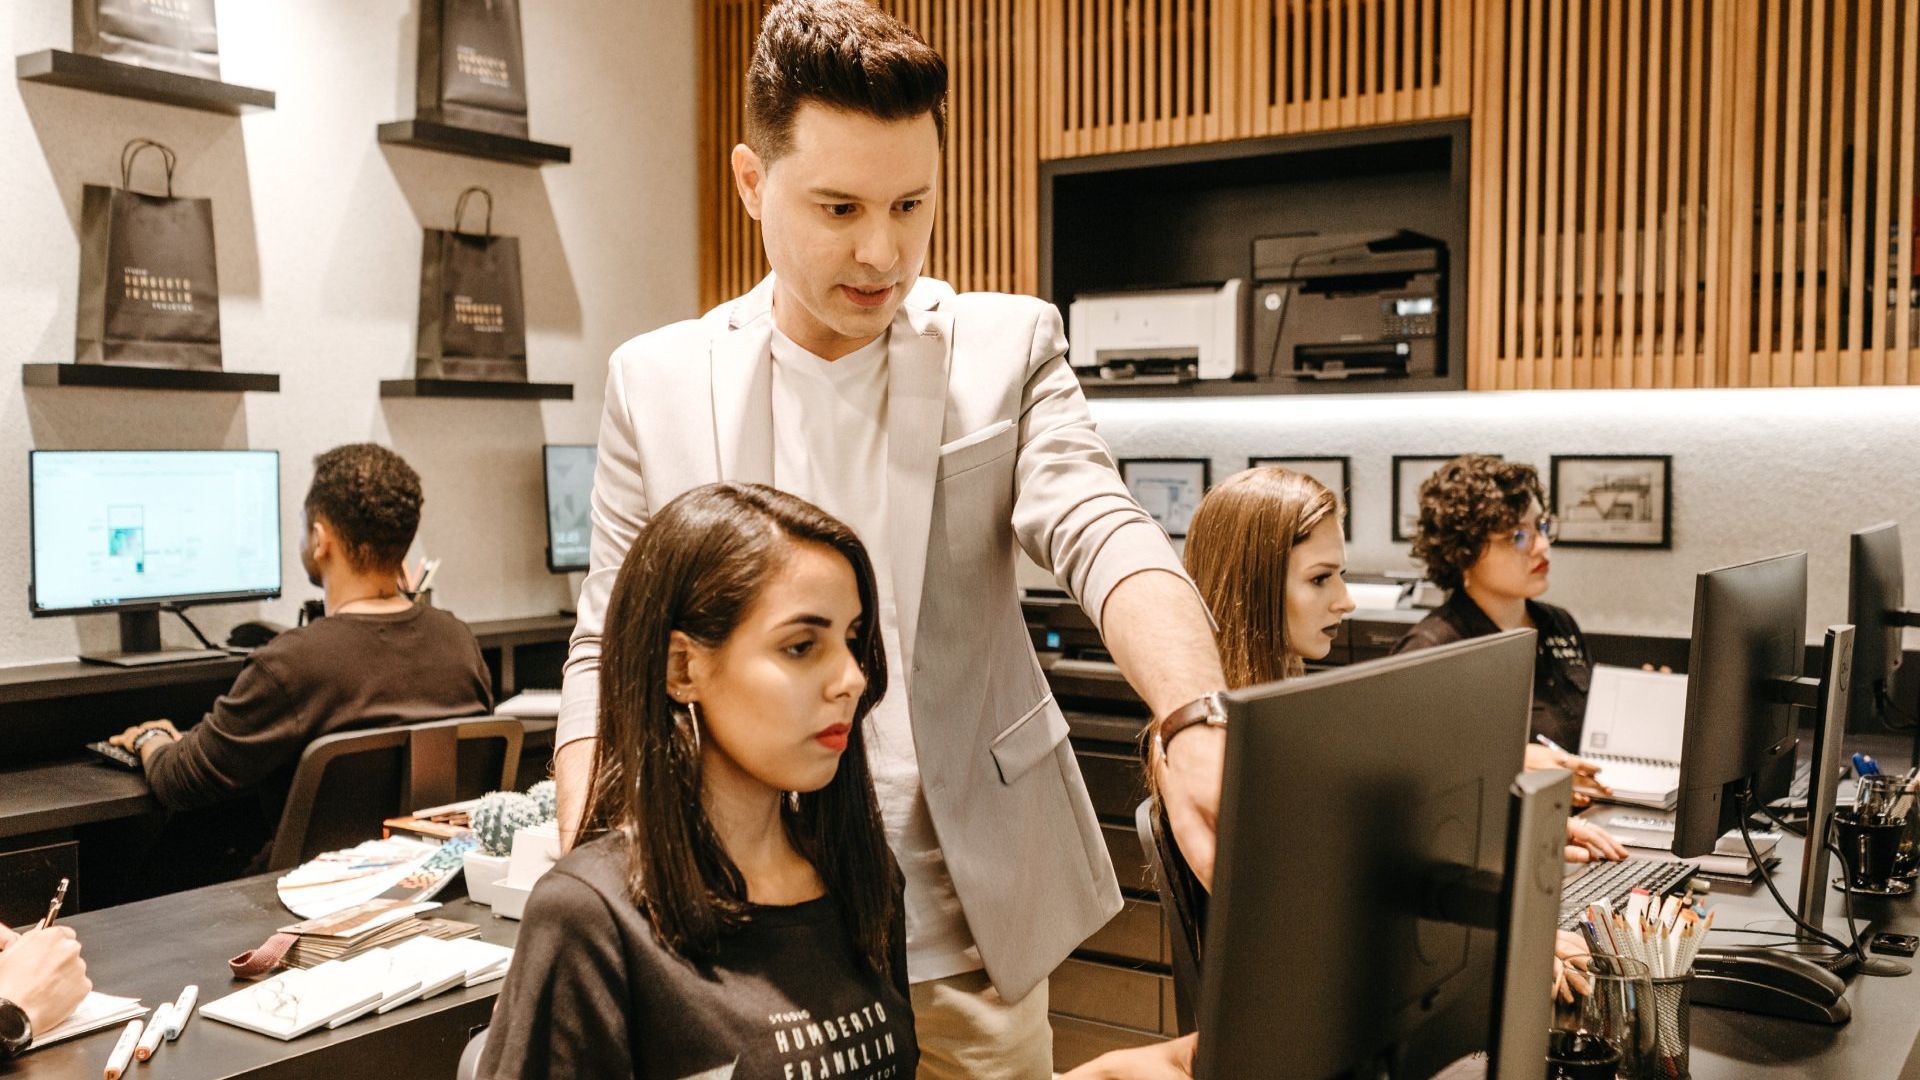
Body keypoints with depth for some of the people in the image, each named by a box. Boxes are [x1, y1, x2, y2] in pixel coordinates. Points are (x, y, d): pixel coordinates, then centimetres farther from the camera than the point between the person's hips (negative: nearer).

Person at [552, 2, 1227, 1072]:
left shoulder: (1007, 346, -1)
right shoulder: (657, 382, 1)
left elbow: (1106, 536, -15)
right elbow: (607, 655, 3)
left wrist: (1197, 723, -35)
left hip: (969, 935, 0)